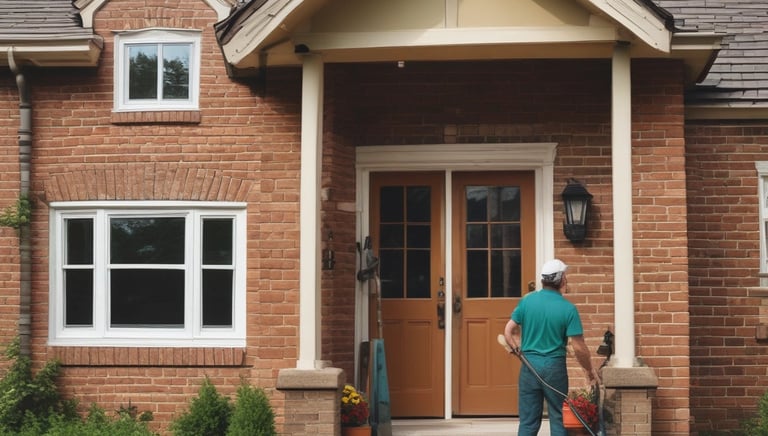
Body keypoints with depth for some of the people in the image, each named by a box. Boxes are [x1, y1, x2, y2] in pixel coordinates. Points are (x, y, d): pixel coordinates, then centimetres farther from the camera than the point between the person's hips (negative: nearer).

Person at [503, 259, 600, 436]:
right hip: (554, 368, -3)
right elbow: (579, 347, -10)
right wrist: (590, 370, 5)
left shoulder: (526, 301, -2)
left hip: (529, 366, 3)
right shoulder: (568, 308, -10)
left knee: (528, 421, 7)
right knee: (558, 419, 8)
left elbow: (508, 331, 1)